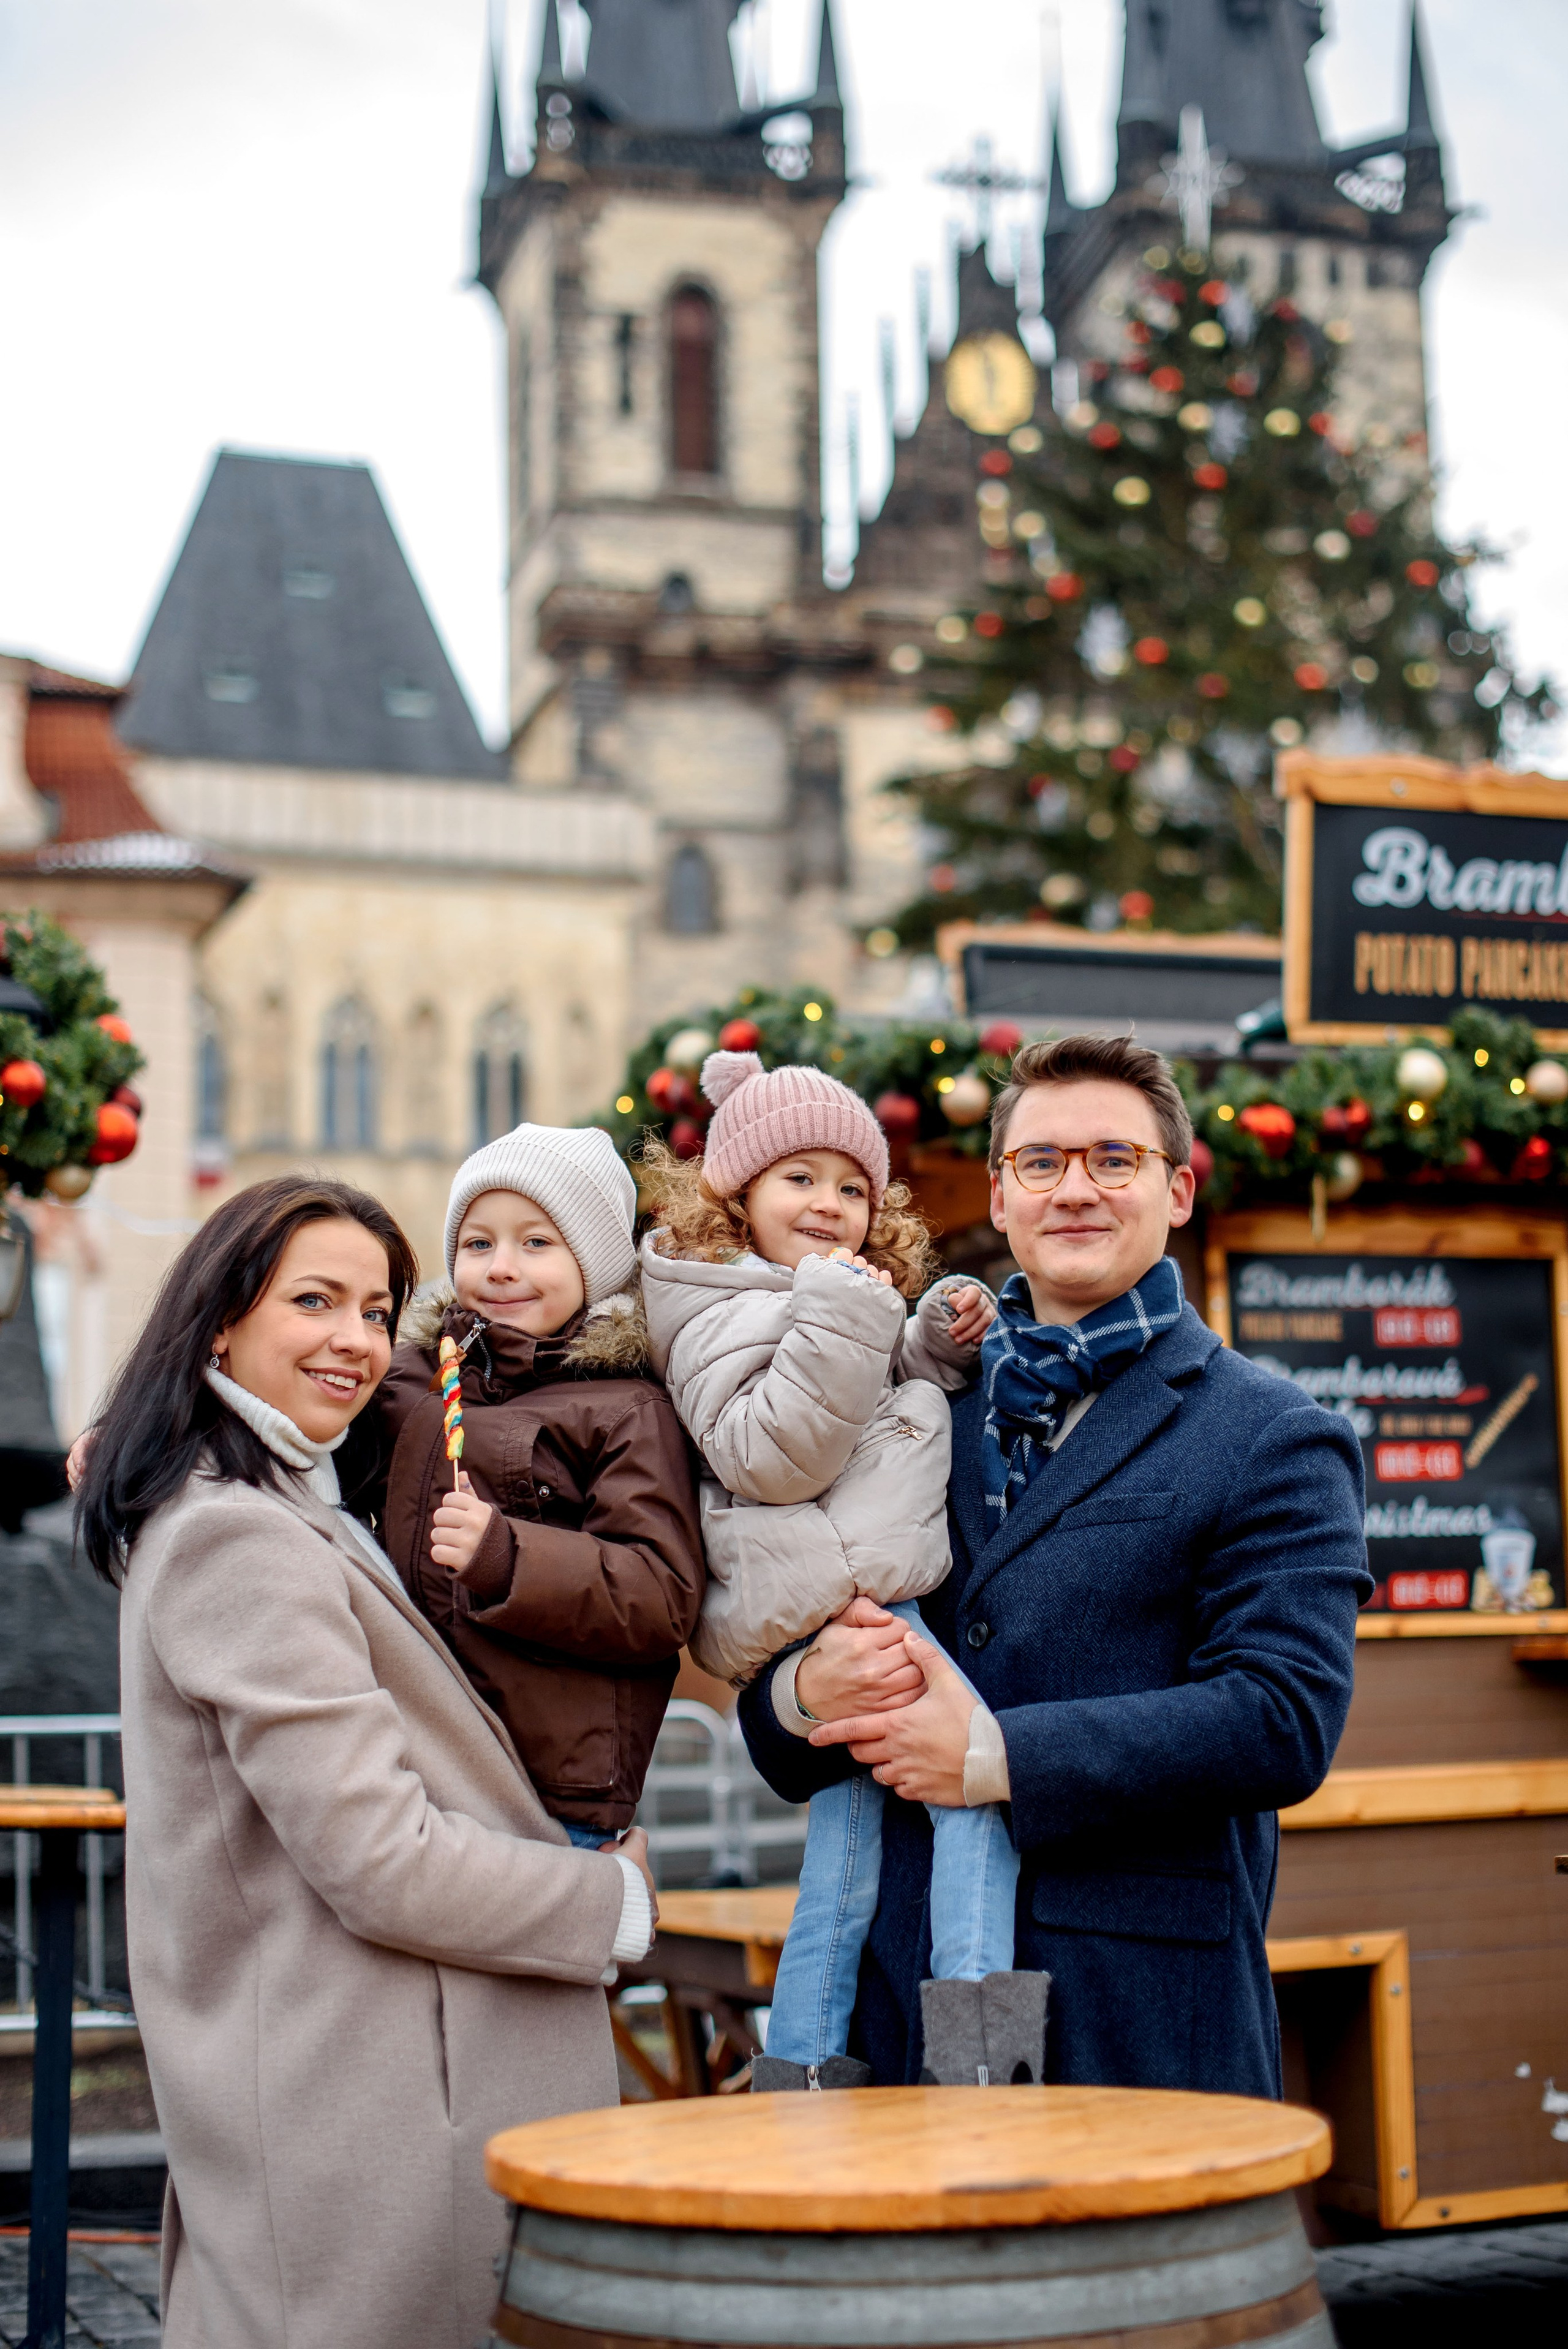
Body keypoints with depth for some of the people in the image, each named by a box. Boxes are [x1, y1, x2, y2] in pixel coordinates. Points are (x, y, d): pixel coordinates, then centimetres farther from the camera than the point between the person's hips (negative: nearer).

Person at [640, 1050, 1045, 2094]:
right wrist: (842, 1318, -22)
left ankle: (803, 2060, 19)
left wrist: (938, 1348, 13)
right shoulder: (727, 1310, -8)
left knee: (850, 1823, 13)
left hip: (857, 1606, 10)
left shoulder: (848, 1298, 22)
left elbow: (889, 1411, 33)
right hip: (841, 1604, -10)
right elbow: (769, 1456, -20)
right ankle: (975, 2003, -17)